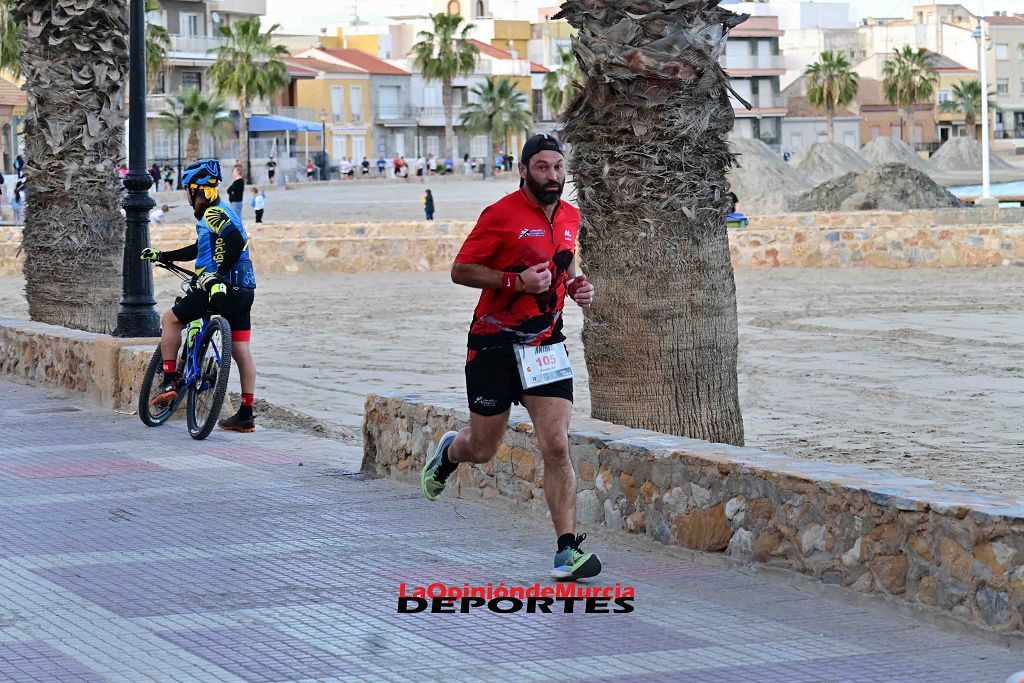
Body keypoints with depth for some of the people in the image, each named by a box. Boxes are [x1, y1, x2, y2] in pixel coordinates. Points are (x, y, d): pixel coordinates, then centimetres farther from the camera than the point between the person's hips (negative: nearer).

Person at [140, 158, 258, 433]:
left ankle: (170, 380, 1)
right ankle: (246, 415, 8)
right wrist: (161, 256, 37)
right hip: (243, 291, 9)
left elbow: (237, 240, -27)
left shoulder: (213, 214, -9)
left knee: (171, 319, 6)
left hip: (221, 288, -9)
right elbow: (200, 249, 33)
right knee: (241, 350, 8)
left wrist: (216, 275, -25)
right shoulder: (220, 212, 21)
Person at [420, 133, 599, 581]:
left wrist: (575, 286, 4)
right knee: (482, 450, 9)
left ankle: (567, 550, -11)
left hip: (546, 345, 4)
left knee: (557, 447, -10)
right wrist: (517, 281, -22)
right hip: (495, 345, -4)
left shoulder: (569, 217, 8)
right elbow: (460, 271, -10)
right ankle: (449, 452, 46)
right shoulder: (501, 215, -12)